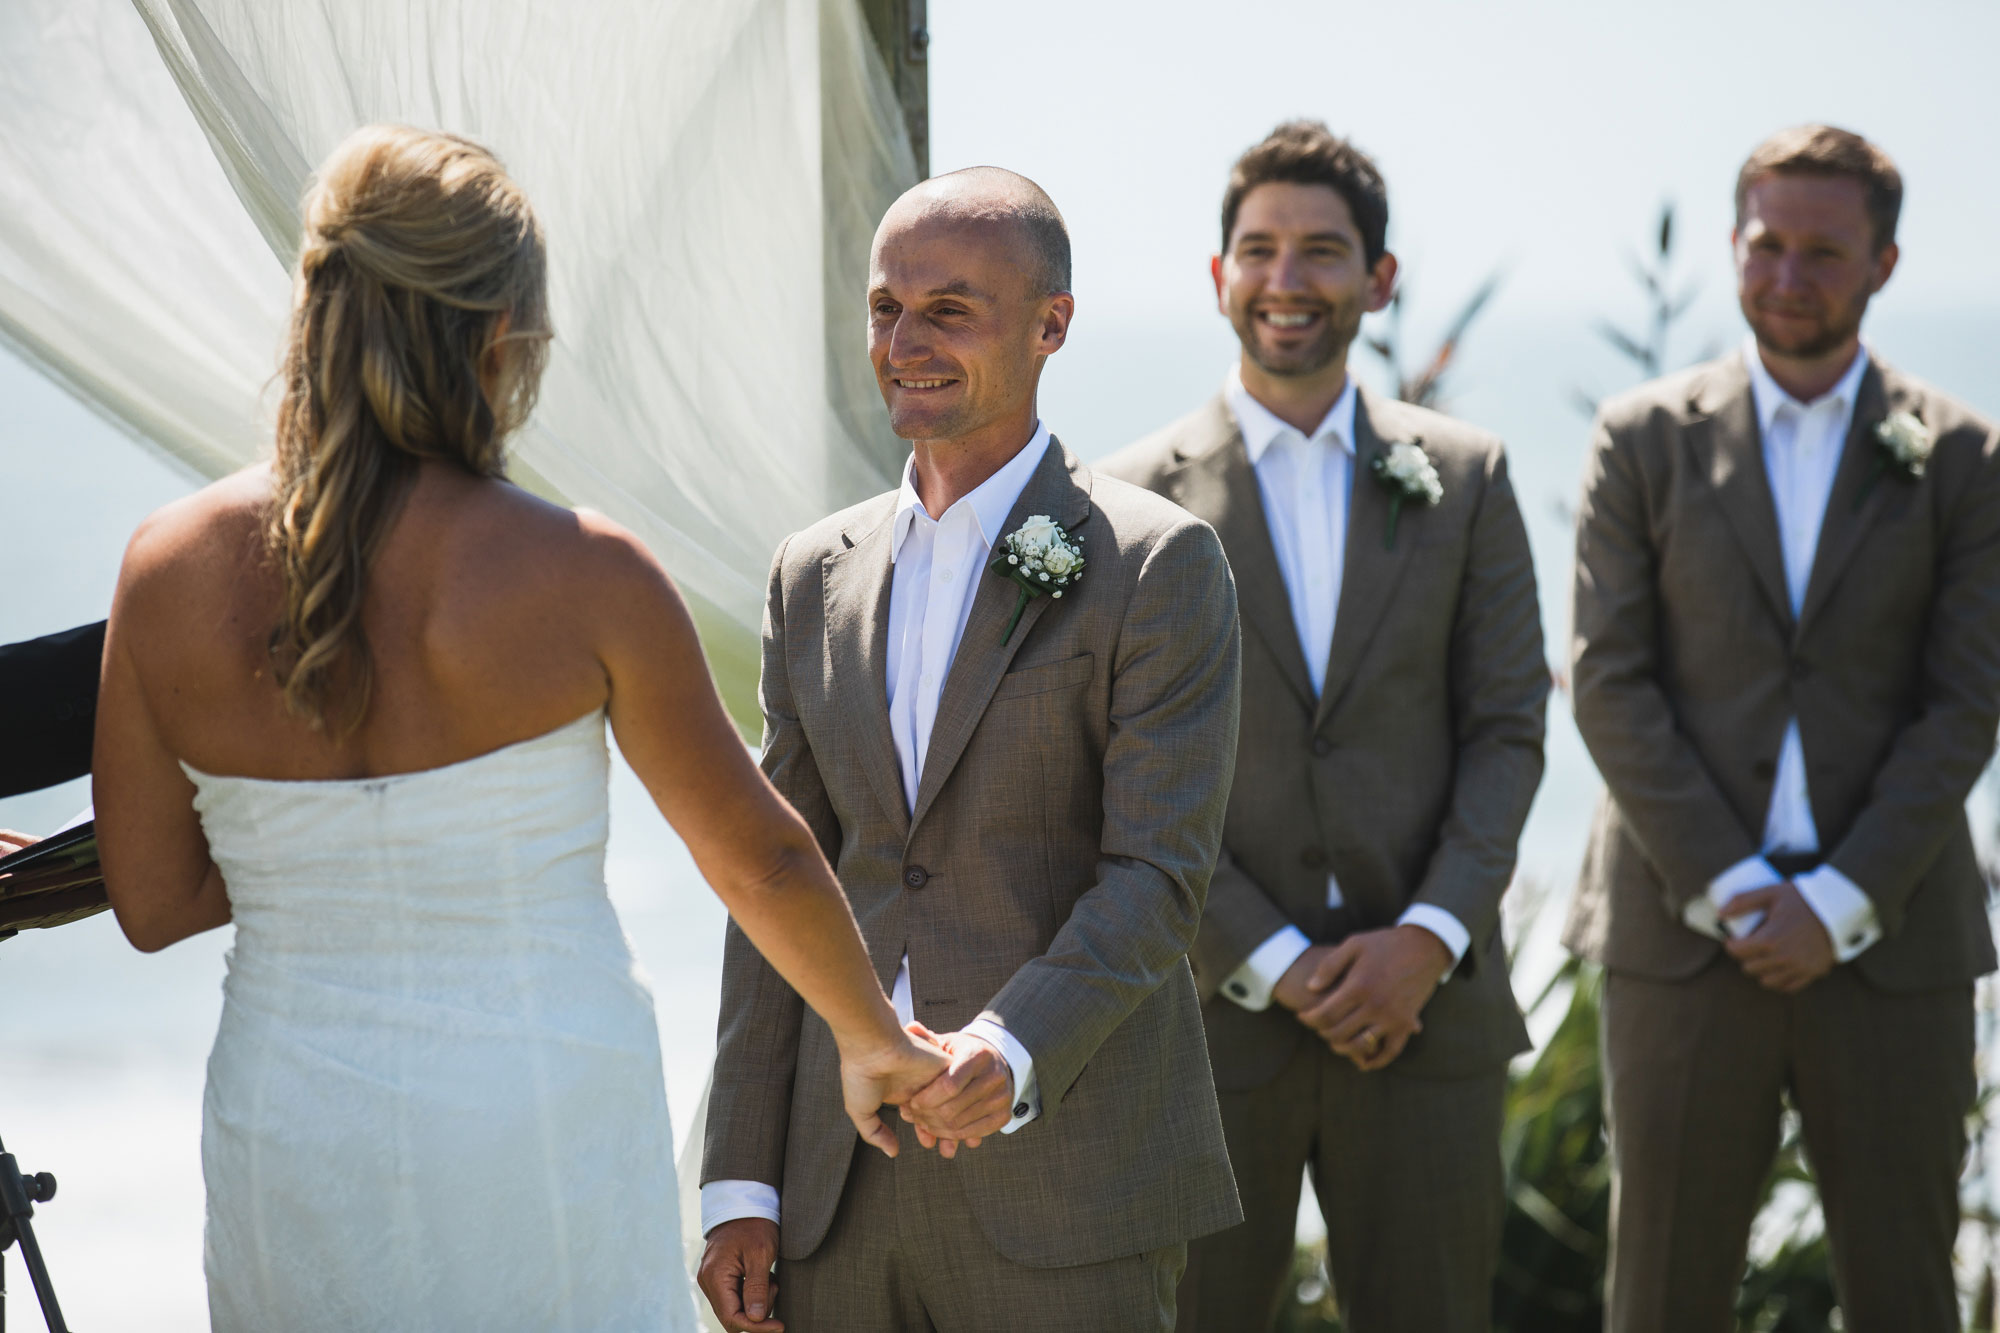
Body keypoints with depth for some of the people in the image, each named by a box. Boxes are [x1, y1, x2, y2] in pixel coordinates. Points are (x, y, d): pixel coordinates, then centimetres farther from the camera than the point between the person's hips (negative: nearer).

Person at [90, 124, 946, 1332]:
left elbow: (154, 903, 2)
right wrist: (874, 1040, 15)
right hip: (548, 1126, -3)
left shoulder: (166, 573, -6)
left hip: (292, 1135, 3)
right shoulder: (583, 575, -13)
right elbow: (761, 858, -1)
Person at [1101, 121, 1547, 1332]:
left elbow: (1509, 727, 4)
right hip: (1211, 1009, -1)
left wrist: (1429, 937, -9)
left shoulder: (1465, 480, 7)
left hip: (1423, 1004, 2)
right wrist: (1271, 962, -10)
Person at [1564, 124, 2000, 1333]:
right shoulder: (1644, 440, 5)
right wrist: (1729, 890, -10)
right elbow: (1609, 685, -1)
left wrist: (1838, 904, -10)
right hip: (1685, 935, 0)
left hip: (1889, 943, 0)